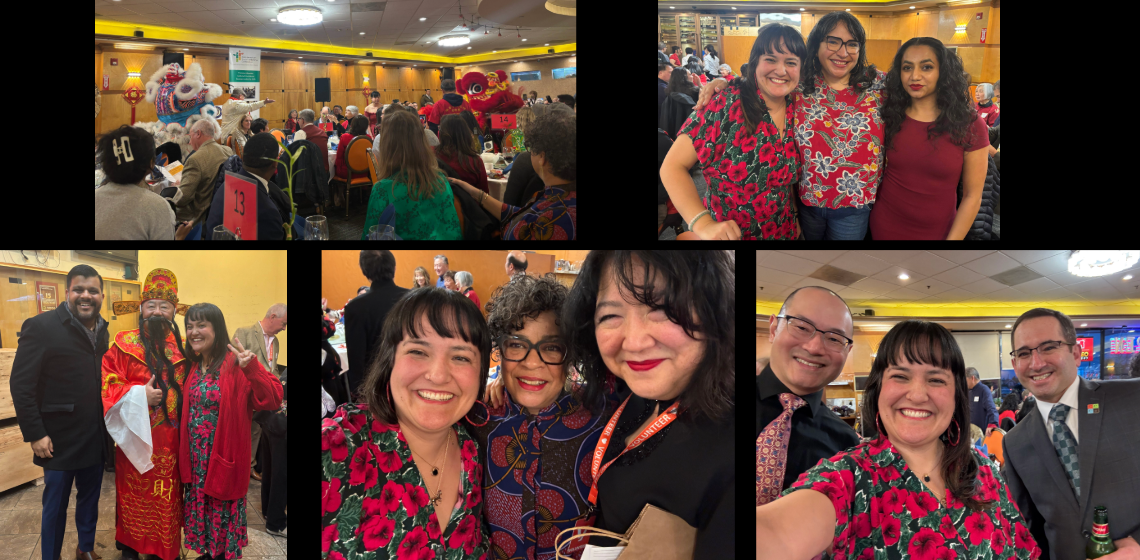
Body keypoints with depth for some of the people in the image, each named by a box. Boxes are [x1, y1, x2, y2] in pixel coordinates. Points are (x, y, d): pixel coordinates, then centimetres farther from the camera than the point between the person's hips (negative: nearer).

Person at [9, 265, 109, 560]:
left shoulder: (103, 330, 6)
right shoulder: (41, 326, -11)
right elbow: (21, 385, -12)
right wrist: (35, 434, -15)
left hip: (96, 437, 5)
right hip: (59, 440, -5)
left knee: (90, 499, 17)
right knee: (55, 504, 6)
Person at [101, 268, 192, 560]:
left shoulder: (182, 345, 6)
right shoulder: (125, 344, -4)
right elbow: (106, 383, -7)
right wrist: (139, 395, -16)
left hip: (171, 439, 3)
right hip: (137, 435, -2)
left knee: (167, 497, 8)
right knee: (134, 493, 7)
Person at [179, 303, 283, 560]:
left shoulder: (236, 364, -17)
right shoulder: (193, 366, 4)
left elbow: (273, 401, -26)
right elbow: (188, 410, 14)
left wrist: (252, 369, -38)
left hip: (223, 457, -6)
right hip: (196, 457, 6)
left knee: (222, 510, 7)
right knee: (201, 506, 19)